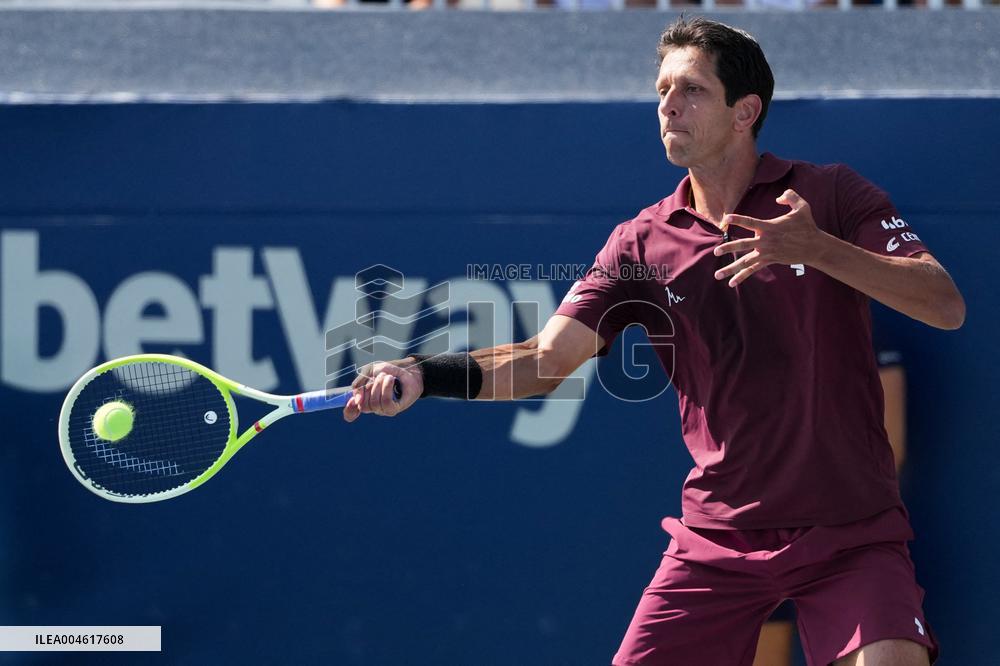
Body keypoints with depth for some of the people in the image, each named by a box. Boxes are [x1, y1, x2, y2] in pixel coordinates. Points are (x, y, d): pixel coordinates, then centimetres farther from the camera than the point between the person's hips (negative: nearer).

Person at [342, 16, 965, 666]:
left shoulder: (831, 196, -3)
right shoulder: (645, 244, 5)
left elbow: (945, 306, -14)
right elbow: (548, 358, -2)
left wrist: (819, 249, -29)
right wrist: (422, 375, -19)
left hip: (852, 535, -3)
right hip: (719, 537, 3)